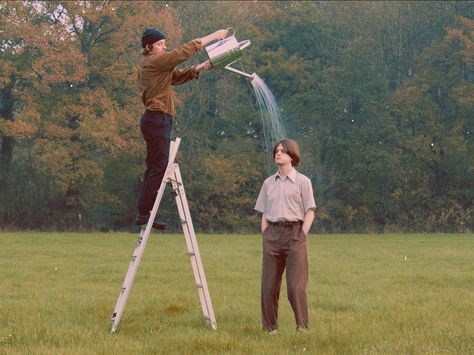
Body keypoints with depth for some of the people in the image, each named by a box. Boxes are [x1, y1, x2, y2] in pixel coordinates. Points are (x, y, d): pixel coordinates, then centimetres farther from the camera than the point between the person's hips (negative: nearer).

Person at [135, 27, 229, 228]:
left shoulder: (150, 65, 20)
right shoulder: (153, 62, -9)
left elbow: (177, 76, 21)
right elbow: (184, 52, -11)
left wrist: (200, 68, 7)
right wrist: (213, 36, -6)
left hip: (155, 120, 10)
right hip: (157, 119, -10)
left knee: (155, 168, 9)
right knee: (159, 168, -11)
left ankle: (144, 213, 8)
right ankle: (144, 213, -12)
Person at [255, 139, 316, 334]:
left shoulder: (302, 181, 3)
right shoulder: (268, 183, 16)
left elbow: (310, 212, 0)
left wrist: (301, 236, -8)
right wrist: (265, 237, 6)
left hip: (294, 231, -4)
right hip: (272, 233, 4)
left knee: (296, 285, -10)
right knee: (268, 285, 3)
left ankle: (302, 327, -5)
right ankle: (269, 327, 11)